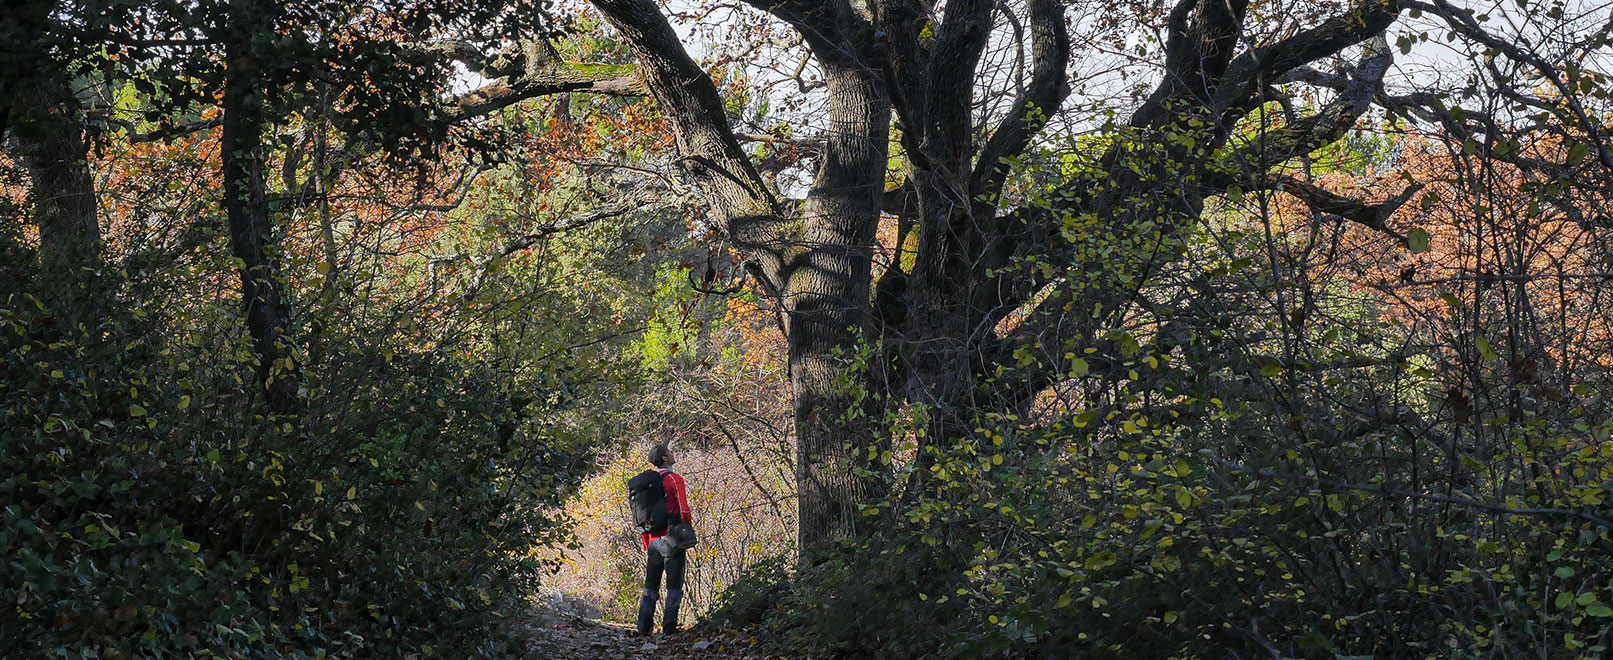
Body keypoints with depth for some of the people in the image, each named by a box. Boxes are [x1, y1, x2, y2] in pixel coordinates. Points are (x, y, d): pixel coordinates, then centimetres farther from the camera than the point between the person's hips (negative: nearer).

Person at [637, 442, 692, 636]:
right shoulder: (674, 479, -7)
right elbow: (683, 510, -18)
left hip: (653, 540, 6)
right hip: (671, 539, -6)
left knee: (651, 586, 11)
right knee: (674, 586, -1)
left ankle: (643, 628, 8)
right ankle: (669, 627, -5)